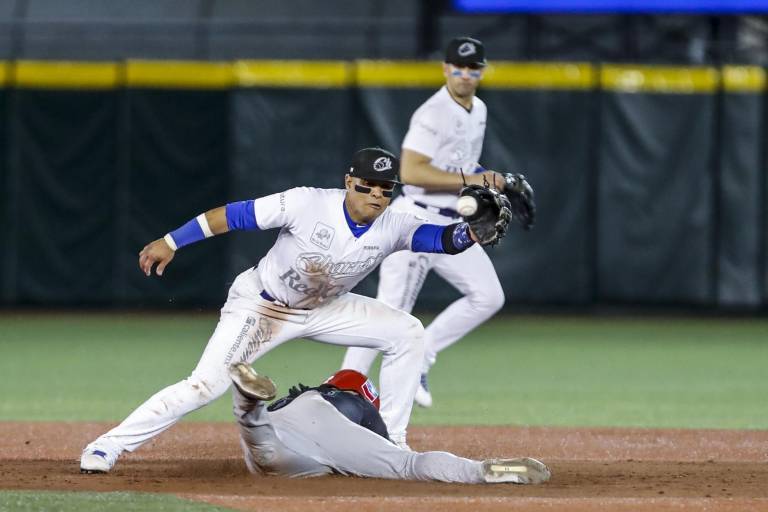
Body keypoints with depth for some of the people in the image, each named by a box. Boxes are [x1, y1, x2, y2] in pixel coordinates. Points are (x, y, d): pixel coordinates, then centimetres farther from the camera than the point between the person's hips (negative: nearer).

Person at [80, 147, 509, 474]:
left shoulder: (393, 228, -14)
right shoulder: (309, 204, -27)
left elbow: (445, 239, -24)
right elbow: (233, 215, -23)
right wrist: (171, 242, -23)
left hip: (323, 310, 5)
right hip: (260, 306, -5)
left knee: (407, 333, -7)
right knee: (206, 386, -20)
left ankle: (390, 442, 1)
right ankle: (107, 447, -13)